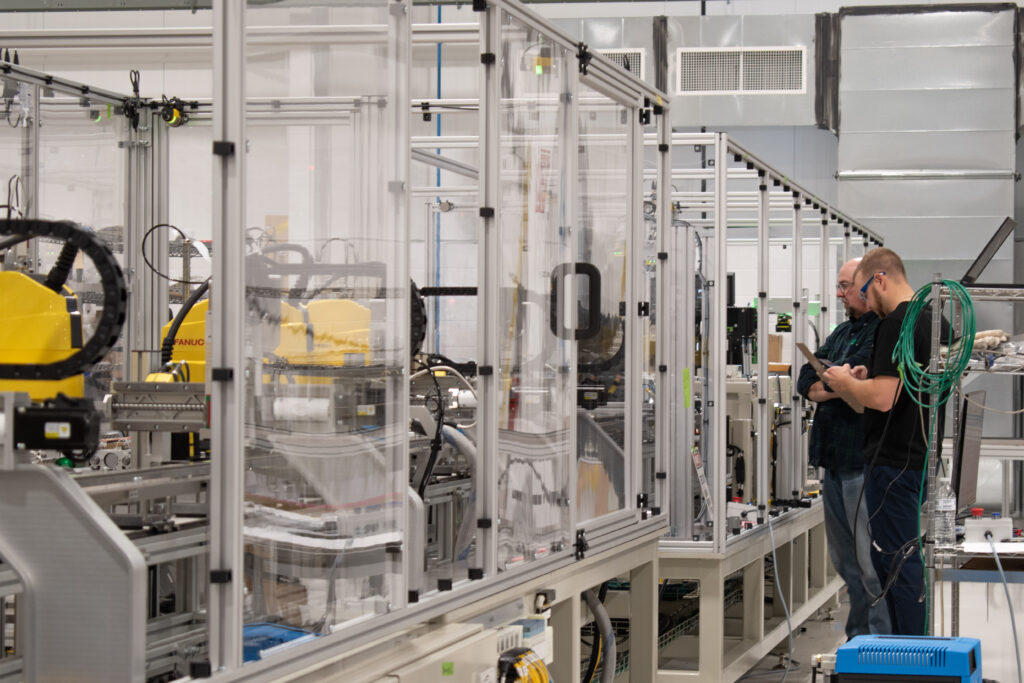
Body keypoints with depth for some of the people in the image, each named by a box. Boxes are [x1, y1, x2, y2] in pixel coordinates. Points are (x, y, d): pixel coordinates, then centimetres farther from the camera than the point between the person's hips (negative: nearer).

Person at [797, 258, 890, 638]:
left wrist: (826, 380, -6)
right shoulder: (843, 333, 20)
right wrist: (841, 385, -8)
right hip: (835, 464, 9)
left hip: (867, 464, -9)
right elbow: (806, 382, 10)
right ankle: (859, 640, 23)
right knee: (845, 561, 14)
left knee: (874, 565, -7)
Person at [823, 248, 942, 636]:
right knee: (904, 557, 17)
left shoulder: (897, 323, -17)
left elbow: (883, 398, -25)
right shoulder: (930, 317, 13)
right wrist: (869, 378, 16)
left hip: (894, 463, -10)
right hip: (919, 457, 10)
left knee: (896, 560, -5)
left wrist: (846, 383, -7)